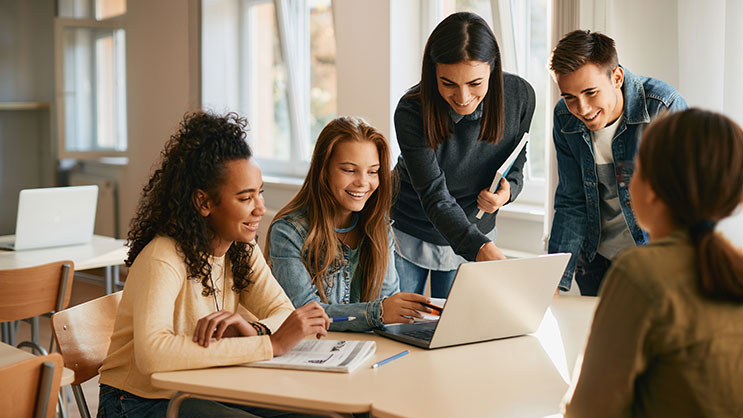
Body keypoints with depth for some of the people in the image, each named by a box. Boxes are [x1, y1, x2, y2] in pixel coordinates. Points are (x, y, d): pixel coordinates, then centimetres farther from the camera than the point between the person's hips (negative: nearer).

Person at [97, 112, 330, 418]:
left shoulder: (242, 250, 2)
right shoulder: (163, 258, -23)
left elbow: (284, 313, -4)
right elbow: (151, 354, -38)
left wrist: (253, 330, -29)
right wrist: (270, 344, -37)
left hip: (206, 392, 7)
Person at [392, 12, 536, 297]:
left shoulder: (519, 96, -19)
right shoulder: (412, 112, -29)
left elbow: (515, 164, -1)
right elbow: (434, 197, -32)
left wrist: (507, 190, -24)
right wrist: (481, 248, -46)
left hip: (476, 231, 2)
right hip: (408, 233, -2)